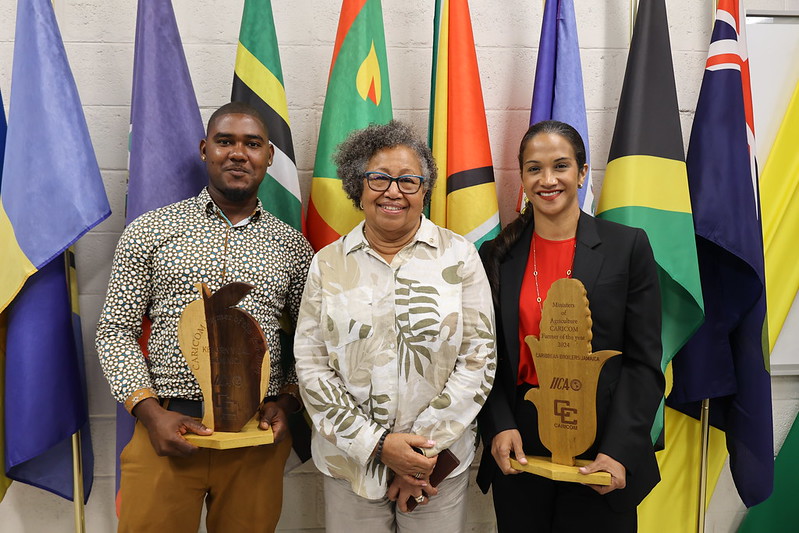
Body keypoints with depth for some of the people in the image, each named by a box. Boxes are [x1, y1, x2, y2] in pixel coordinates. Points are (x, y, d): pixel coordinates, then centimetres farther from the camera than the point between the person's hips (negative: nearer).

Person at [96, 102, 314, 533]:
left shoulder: (292, 247, 6)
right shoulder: (150, 231, 2)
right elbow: (116, 331, 2)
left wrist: (286, 401, -4)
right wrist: (149, 411, -9)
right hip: (166, 430, -1)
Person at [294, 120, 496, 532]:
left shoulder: (459, 257, -4)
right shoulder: (328, 264, -1)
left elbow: (478, 359, -6)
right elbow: (311, 366, -3)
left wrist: (424, 448, -9)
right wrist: (377, 444, -11)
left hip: (439, 462, 0)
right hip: (349, 460, 1)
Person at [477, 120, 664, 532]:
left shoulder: (627, 246, -4)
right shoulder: (497, 254, 1)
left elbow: (644, 362, -5)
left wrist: (619, 450, -14)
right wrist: (499, 428, -10)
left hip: (601, 444, -1)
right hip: (519, 445, 2)